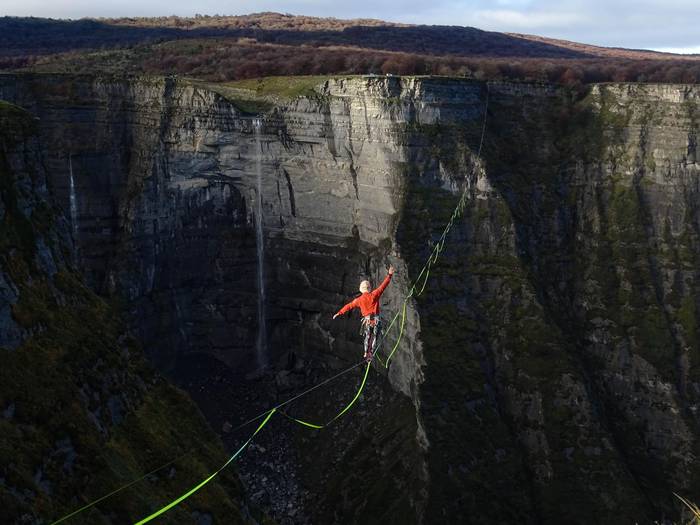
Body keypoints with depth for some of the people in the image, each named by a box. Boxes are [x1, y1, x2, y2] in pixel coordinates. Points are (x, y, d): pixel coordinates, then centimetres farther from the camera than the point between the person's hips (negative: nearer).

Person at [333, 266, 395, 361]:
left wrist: (339, 313, 18)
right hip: (376, 320, -1)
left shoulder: (359, 300, 4)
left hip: (367, 321, 1)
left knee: (367, 337, 17)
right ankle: (371, 353, -5)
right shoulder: (374, 295, -1)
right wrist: (389, 275, 2)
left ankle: (366, 353, 5)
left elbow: (348, 306, 10)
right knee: (374, 338, 5)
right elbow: (383, 285, -1)